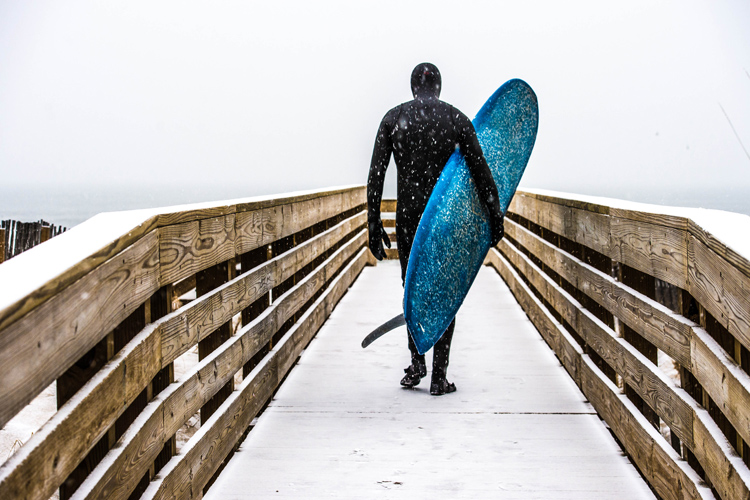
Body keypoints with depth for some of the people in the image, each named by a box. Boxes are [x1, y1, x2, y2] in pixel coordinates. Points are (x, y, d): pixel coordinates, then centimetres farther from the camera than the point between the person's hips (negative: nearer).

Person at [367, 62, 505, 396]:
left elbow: (376, 176, -2)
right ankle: (439, 377, 5)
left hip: (408, 215, 1)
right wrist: (495, 216, 5)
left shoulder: (393, 119, 2)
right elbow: (480, 171, -2)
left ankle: (417, 361, 9)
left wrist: (374, 225, 2)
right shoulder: (457, 119, 0)